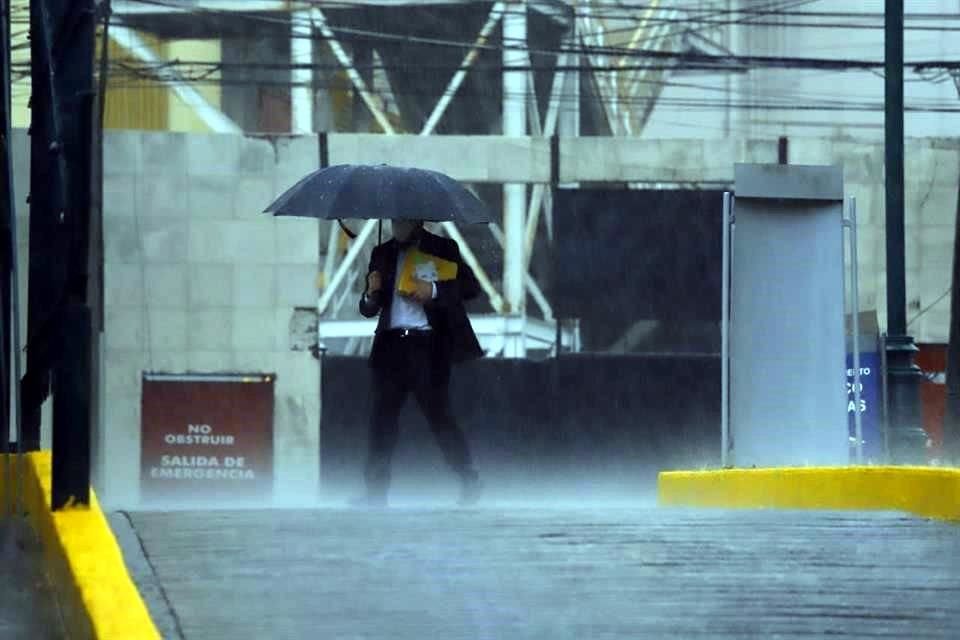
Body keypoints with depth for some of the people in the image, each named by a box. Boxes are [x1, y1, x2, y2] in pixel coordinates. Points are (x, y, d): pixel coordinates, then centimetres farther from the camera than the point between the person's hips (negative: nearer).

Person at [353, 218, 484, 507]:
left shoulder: (442, 249, 6)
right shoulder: (383, 254, 16)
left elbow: (471, 287, -2)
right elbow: (368, 309, 18)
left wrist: (433, 290, -15)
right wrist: (372, 294, -5)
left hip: (428, 346, -4)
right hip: (391, 346, 4)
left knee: (438, 415, -3)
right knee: (382, 416, -2)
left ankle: (469, 481, 10)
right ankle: (376, 491, -2)